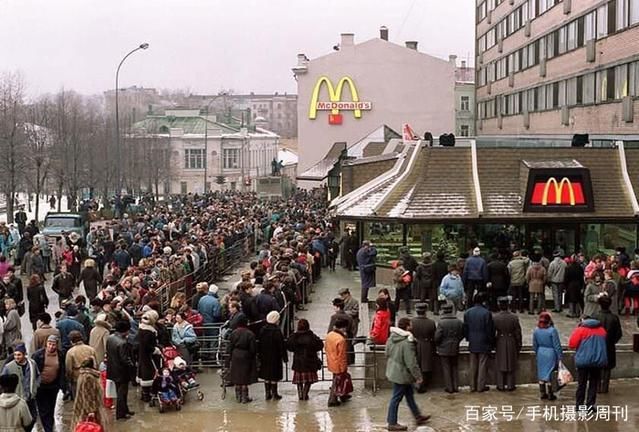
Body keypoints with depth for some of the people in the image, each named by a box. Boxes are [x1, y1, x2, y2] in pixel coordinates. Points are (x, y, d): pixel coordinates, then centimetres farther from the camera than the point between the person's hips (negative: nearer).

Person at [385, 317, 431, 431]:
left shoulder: (391, 338, 0)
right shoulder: (407, 342, -28)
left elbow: (387, 354, 13)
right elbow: (411, 363, -25)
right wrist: (418, 377, -15)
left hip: (393, 372, 9)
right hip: (402, 374, -9)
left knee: (409, 395, 21)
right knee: (396, 398, 3)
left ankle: (418, 416, 35)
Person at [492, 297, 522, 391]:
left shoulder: (495, 318, -13)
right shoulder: (514, 317, -12)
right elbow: (518, 333, -5)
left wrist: (493, 344, 9)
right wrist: (519, 346, 7)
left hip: (500, 343, 0)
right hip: (511, 343, 0)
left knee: (500, 364, 11)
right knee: (511, 364, 11)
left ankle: (501, 386, 15)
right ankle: (510, 385, 16)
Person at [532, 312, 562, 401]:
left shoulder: (536, 330, -1)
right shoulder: (552, 330, -16)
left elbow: (535, 345, 8)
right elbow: (557, 345, -12)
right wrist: (560, 356, -4)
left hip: (540, 353, 4)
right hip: (550, 353, -4)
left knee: (541, 373, 13)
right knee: (549, 373, 3)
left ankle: (542, 393, 20)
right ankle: (550, 394, 10)